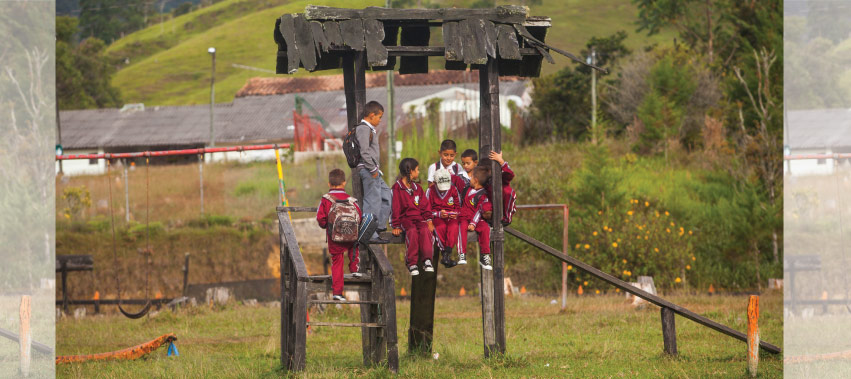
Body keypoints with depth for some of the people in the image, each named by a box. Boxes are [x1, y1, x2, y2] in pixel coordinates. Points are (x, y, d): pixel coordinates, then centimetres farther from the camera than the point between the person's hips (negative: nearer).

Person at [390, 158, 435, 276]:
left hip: (419, 218, 4)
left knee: (425, 230, -29)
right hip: (405, 219, -4)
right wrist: (396, 226, -7)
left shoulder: (417, 188, 21)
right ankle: (412, 263, -34)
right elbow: (395, 208, -1)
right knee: (412, 231, -35)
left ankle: (427, 260, -33)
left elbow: (425, 205, 18)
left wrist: (429, 221, 4)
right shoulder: (397, 188, 3)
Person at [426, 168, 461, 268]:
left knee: (453, 226, -35)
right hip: (437, 218, -1)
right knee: (441, 227, -37)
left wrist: (455, 214, -8)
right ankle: (446, 255, -38)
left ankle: (447, 253, -41)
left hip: (451, 217, 1)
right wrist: (439, 214, -15)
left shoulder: (453, 190, 9)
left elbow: (459, 207, 15)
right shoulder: (430, 191, 4)